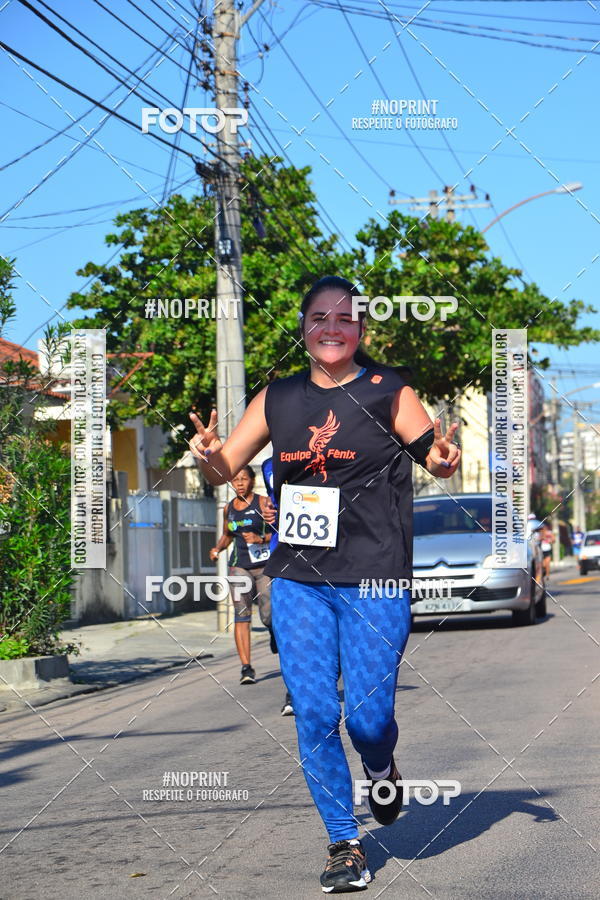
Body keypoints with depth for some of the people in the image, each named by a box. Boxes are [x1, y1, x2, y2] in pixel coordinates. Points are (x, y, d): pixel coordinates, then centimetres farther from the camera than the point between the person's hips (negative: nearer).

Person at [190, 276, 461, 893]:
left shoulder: (388, 393, -1)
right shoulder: (277, 399, 8)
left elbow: (436, 458, 4)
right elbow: (225, 469, 11)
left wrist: (445, 460, -20)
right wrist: (209, 454, -12)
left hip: (374, 581, -3)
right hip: (297, 580, 3)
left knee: (368, 717, -4)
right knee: (313, 714, -2)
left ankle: (382, 769, 34)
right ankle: (345, 845, 12)